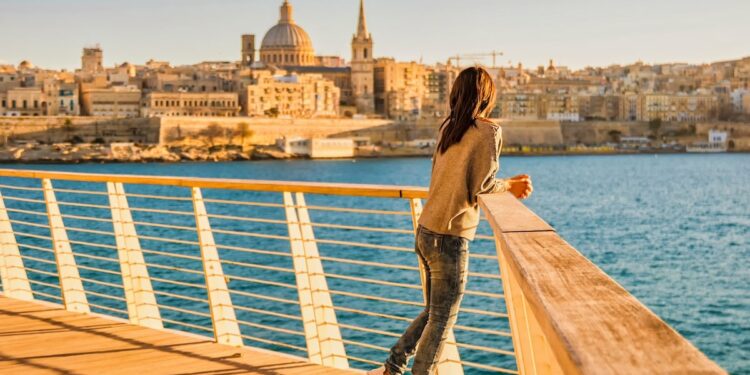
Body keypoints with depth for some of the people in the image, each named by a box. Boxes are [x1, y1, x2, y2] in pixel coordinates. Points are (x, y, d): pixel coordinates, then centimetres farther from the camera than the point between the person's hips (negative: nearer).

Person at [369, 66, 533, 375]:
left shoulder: (448, 127, 9)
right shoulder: (488, 131, -10)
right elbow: (482, 187, -13)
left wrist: (508, 185, 15)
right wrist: (509, 187, 6)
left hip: (425, 233, 7)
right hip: (449, 239, -7)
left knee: (433, 313, 21)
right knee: (442, 321, 6)